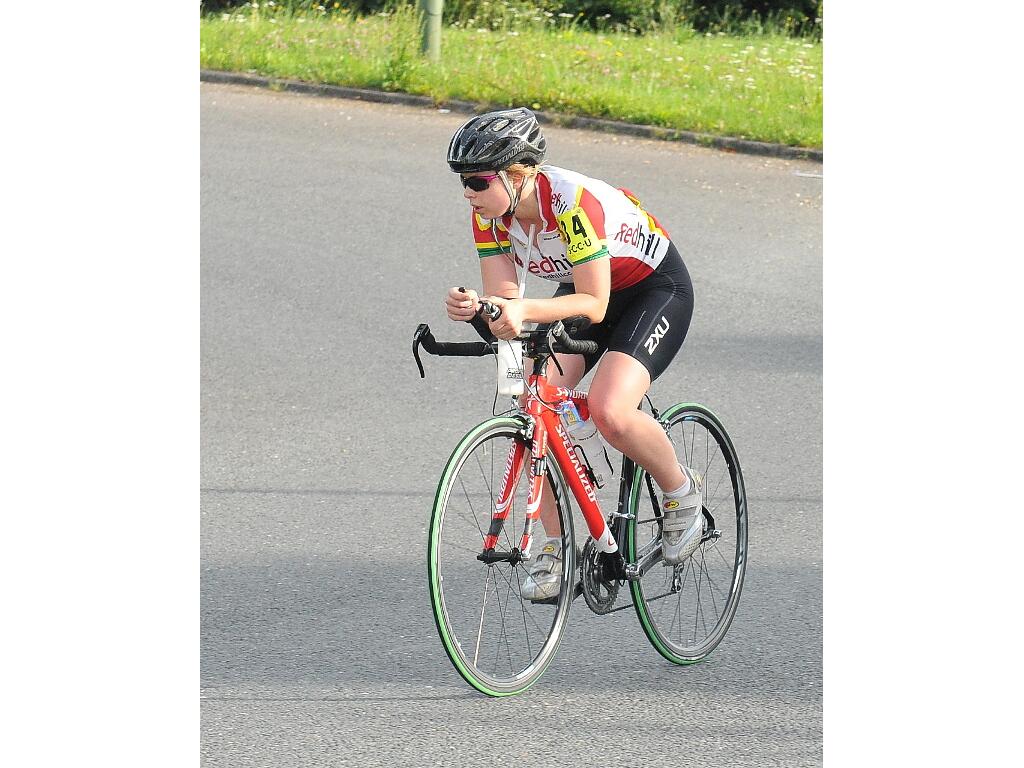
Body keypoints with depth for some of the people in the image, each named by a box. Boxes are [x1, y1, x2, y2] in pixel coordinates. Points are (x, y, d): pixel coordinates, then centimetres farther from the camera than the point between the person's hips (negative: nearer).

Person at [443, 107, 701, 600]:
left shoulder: (573, 201, -35)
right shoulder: (490, 211, -15)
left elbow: (594, 305, -34)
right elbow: (502, 298, -16)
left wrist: (526, 311, -48)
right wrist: (471, 306, -38)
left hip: (657, 289, -7)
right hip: (581, 289, 7)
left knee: (608, 411, -28)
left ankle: (681, 492, 1)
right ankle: (555, 547, -4)